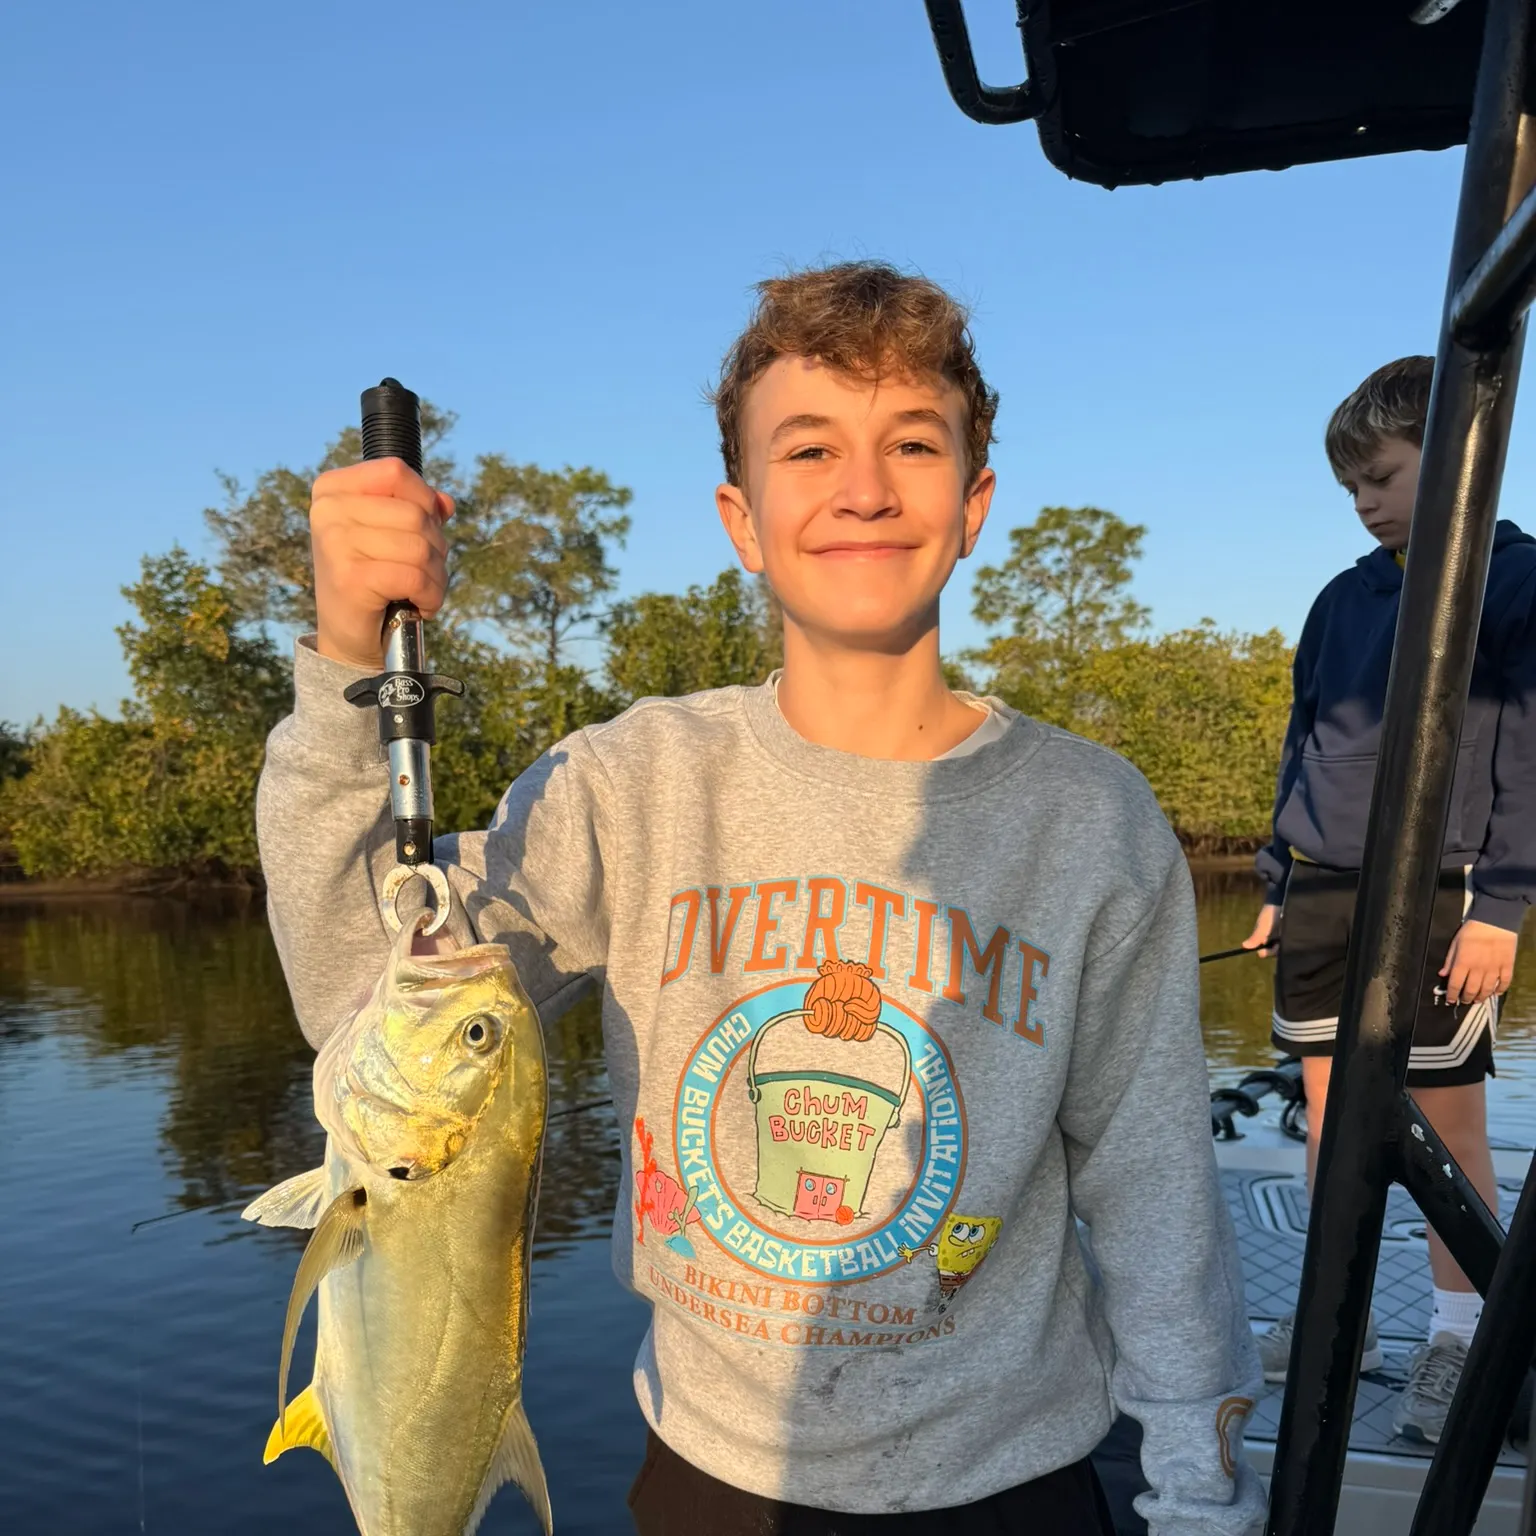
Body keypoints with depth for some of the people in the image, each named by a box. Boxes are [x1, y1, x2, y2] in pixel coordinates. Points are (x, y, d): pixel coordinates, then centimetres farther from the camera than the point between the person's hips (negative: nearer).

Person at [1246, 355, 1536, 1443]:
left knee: (1449, 1115, 1)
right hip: (1324, 892, 6)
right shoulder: (1344, 598, 14)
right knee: (1331, 1099, 9)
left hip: (1437, 897, -5)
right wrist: (1279, 885, 15)